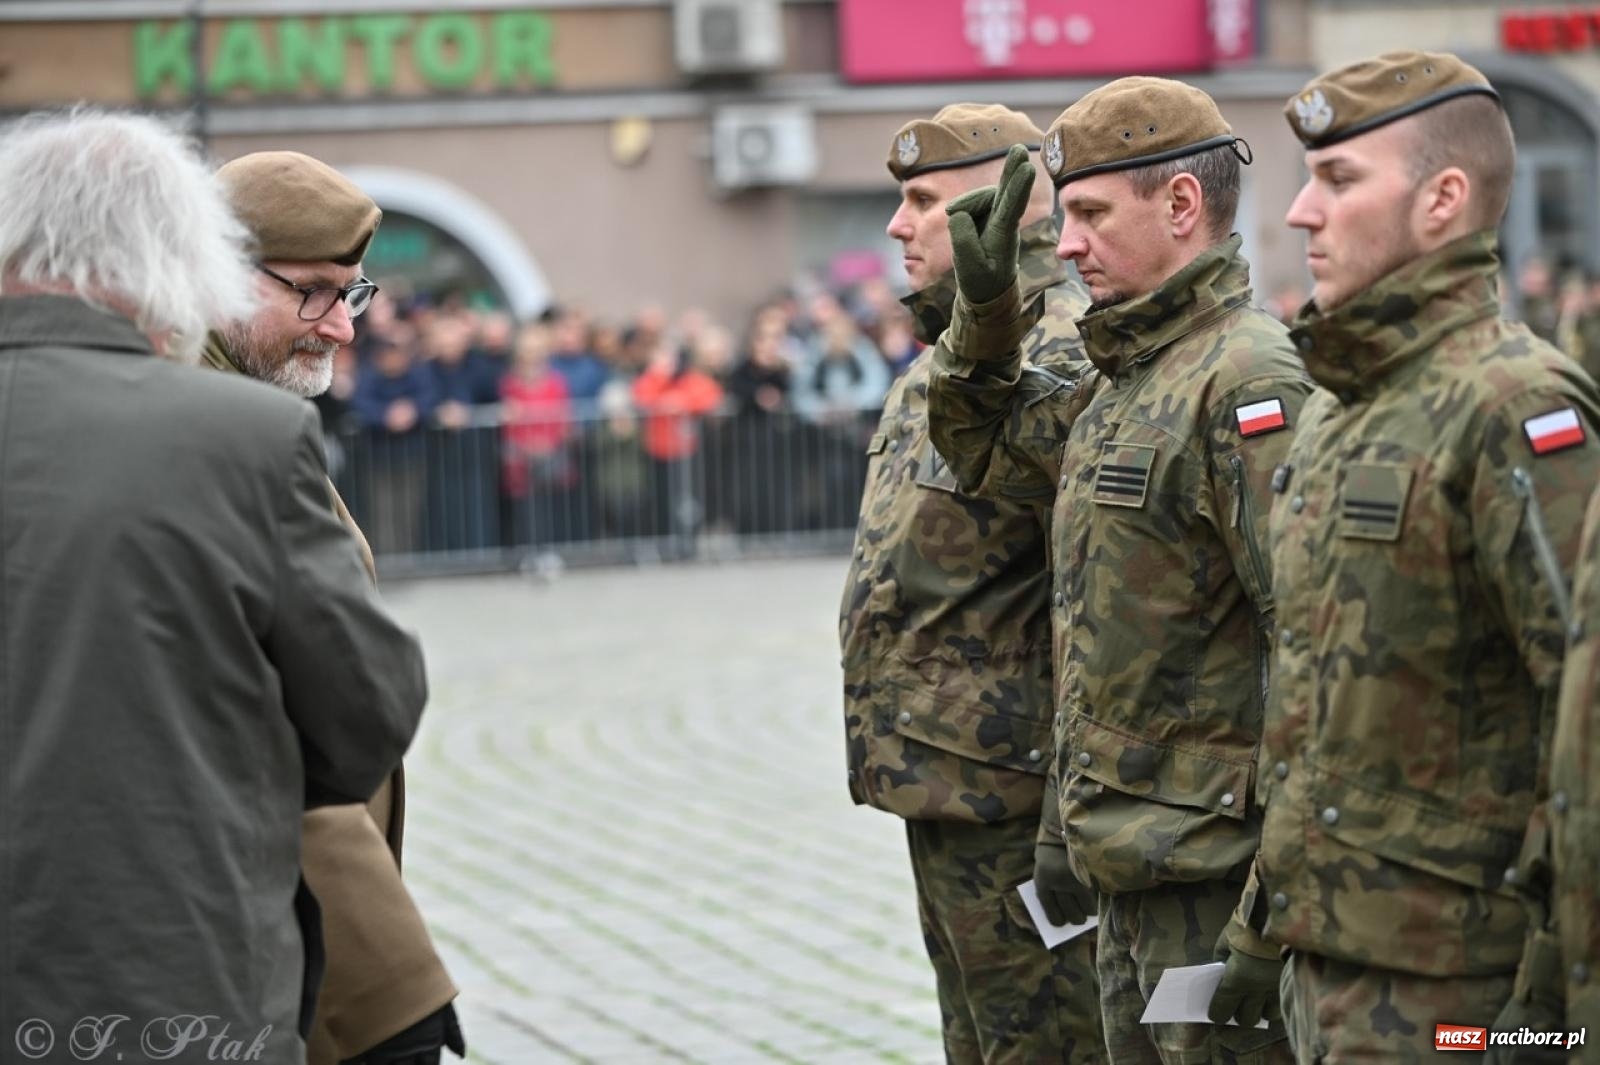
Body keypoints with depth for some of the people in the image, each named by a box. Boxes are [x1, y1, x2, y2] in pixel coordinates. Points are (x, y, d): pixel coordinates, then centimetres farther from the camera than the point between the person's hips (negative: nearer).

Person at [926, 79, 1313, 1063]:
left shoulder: (1247, 383, -17)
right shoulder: (1125, 378, 13)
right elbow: (992, 461, 32)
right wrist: (986, 309, 15)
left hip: (1217, 873, -9)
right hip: (1135, 869, 9)